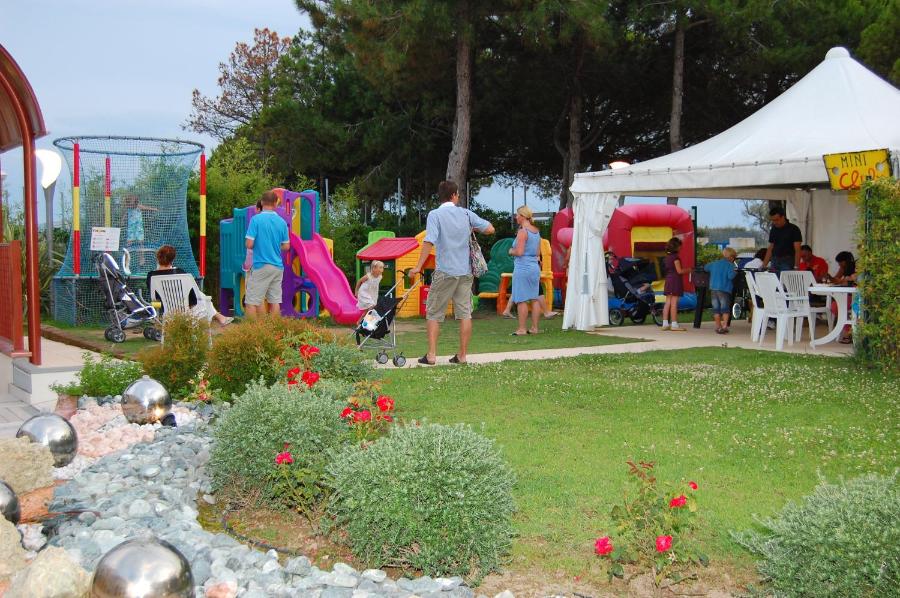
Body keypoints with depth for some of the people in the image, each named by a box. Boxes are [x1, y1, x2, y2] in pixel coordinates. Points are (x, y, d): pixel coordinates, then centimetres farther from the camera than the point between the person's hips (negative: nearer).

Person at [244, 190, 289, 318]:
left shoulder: (256, 219, -9)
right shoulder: (282, 222, 4)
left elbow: (249, 244, -12)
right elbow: (286, 246, 8)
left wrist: (259, 244, 10)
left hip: (261, 266, -5)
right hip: (278, 266, 5)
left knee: (251, 301, -1)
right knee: (275, 301, 8)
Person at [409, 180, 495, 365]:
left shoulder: (435, 214, -6)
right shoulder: (466, 213, 5)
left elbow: (429, 241, -17)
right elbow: (490, 229, 5)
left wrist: (418, 267, -16)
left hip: (444, 272, -3)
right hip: (466, 271, 3)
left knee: (434, 314, 6)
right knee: (465, 313, 7)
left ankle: (431, 355, 2)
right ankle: (462, 355, 8)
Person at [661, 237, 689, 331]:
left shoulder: (668, 256, 12)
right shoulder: (675, 256, -13)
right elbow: (679, 271, -14)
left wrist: (685, 271, 18)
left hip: (668, 280, 8)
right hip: (675, 281, -8)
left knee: (668, 303, 9)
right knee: (674, 303, -7)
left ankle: (665, 324, 9)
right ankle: (674, 324, -6)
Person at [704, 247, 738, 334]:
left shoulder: (714, 263, 14)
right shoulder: (730, 265, -6)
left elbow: (705, 267, 28)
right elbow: (730, 276, -20)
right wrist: (734, 273, 0)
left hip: (713, 288, 5)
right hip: (724, 289, -5)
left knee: (716, 308, 10)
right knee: (725, 308, 1)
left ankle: (718, 327, 13)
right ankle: (724, 326, -6)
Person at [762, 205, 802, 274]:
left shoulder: (793, 229, -6)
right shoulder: (773, 230, 11)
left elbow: (797, 250, -10)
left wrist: (796, 267, -19)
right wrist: (764, 265, 8)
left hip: (787, 263, -5)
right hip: (774, 262, 5)